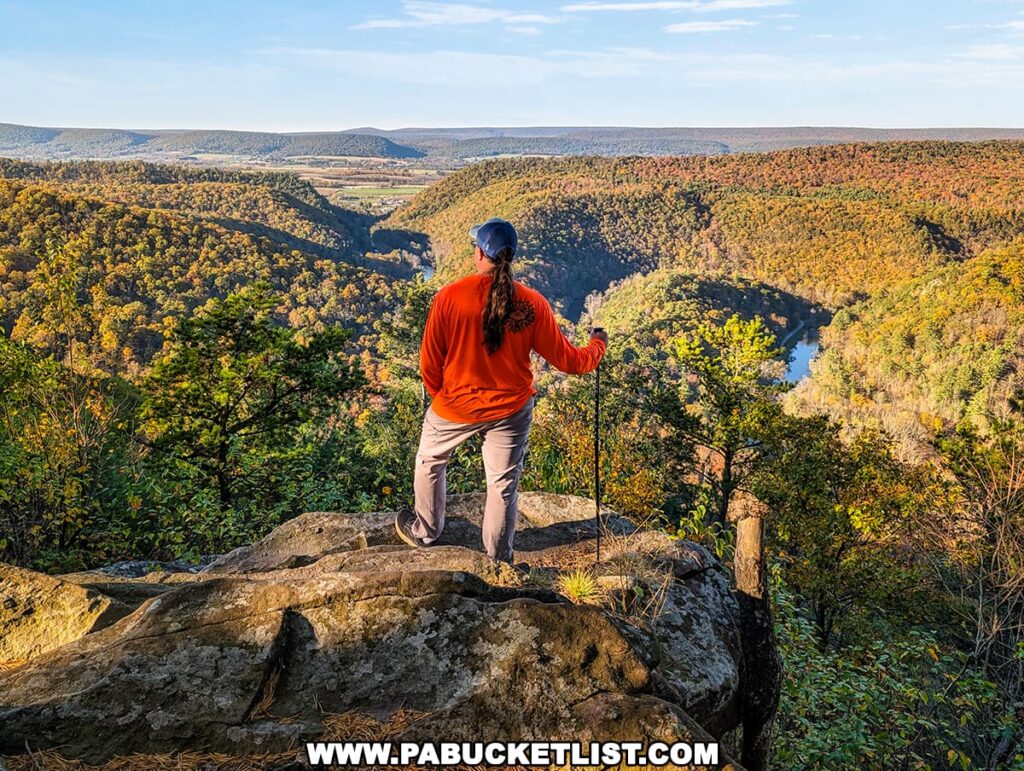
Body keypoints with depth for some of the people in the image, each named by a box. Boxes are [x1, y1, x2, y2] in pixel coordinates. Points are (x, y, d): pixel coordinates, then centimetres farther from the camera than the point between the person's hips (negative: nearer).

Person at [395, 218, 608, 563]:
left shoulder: (449, 296, -19)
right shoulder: (533, 303, -15)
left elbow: (430, 363, -11)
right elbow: (566, 359, -6)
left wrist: (440, 395, 9)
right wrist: (597, 346, 15)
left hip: (456, 405, -1)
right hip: (512, 409, 1)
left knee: (429, 463, 27)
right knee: (504, 485, 18)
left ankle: (424, 531, 46)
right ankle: (499, 560, 35)